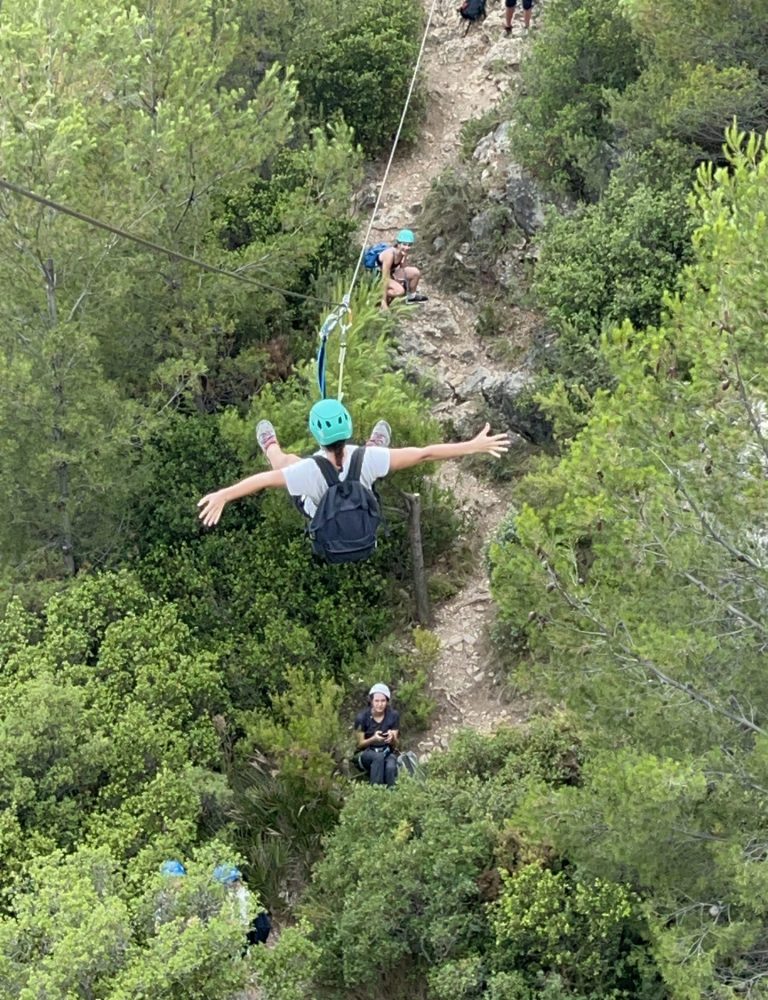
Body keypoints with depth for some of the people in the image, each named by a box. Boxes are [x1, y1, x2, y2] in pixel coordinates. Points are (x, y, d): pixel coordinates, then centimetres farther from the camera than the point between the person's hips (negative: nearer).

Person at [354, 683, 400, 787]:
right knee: (379, 757, -37)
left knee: (391, 766, -35)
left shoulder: (393, 715, -5)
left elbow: (395, 745, -2)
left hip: (387, 752, 1)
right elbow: (359, 744, -8)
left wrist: (392, 737, -27)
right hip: (367, 754, -1)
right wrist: (374, 738, -28)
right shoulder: (362, 717, -12)